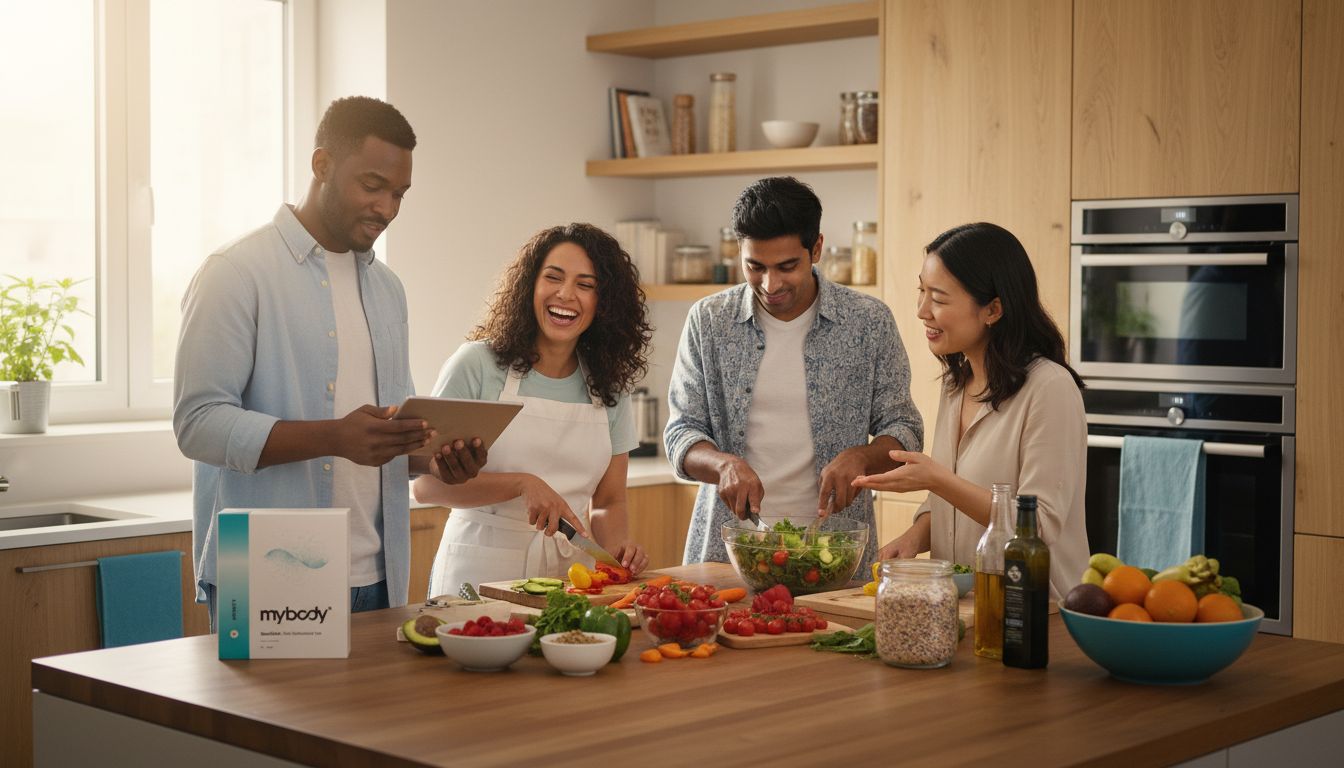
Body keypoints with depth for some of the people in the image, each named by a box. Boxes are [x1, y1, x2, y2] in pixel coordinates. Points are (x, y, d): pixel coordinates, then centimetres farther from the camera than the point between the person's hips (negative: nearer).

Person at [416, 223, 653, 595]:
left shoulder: (609, 385, 9)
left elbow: (608, 502, 12)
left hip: (570, 572, 4)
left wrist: (616, 547, -10)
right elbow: (428, 483, -5)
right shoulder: (477, 365, -4)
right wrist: (522, 484, -17)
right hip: (482, 574, -3)